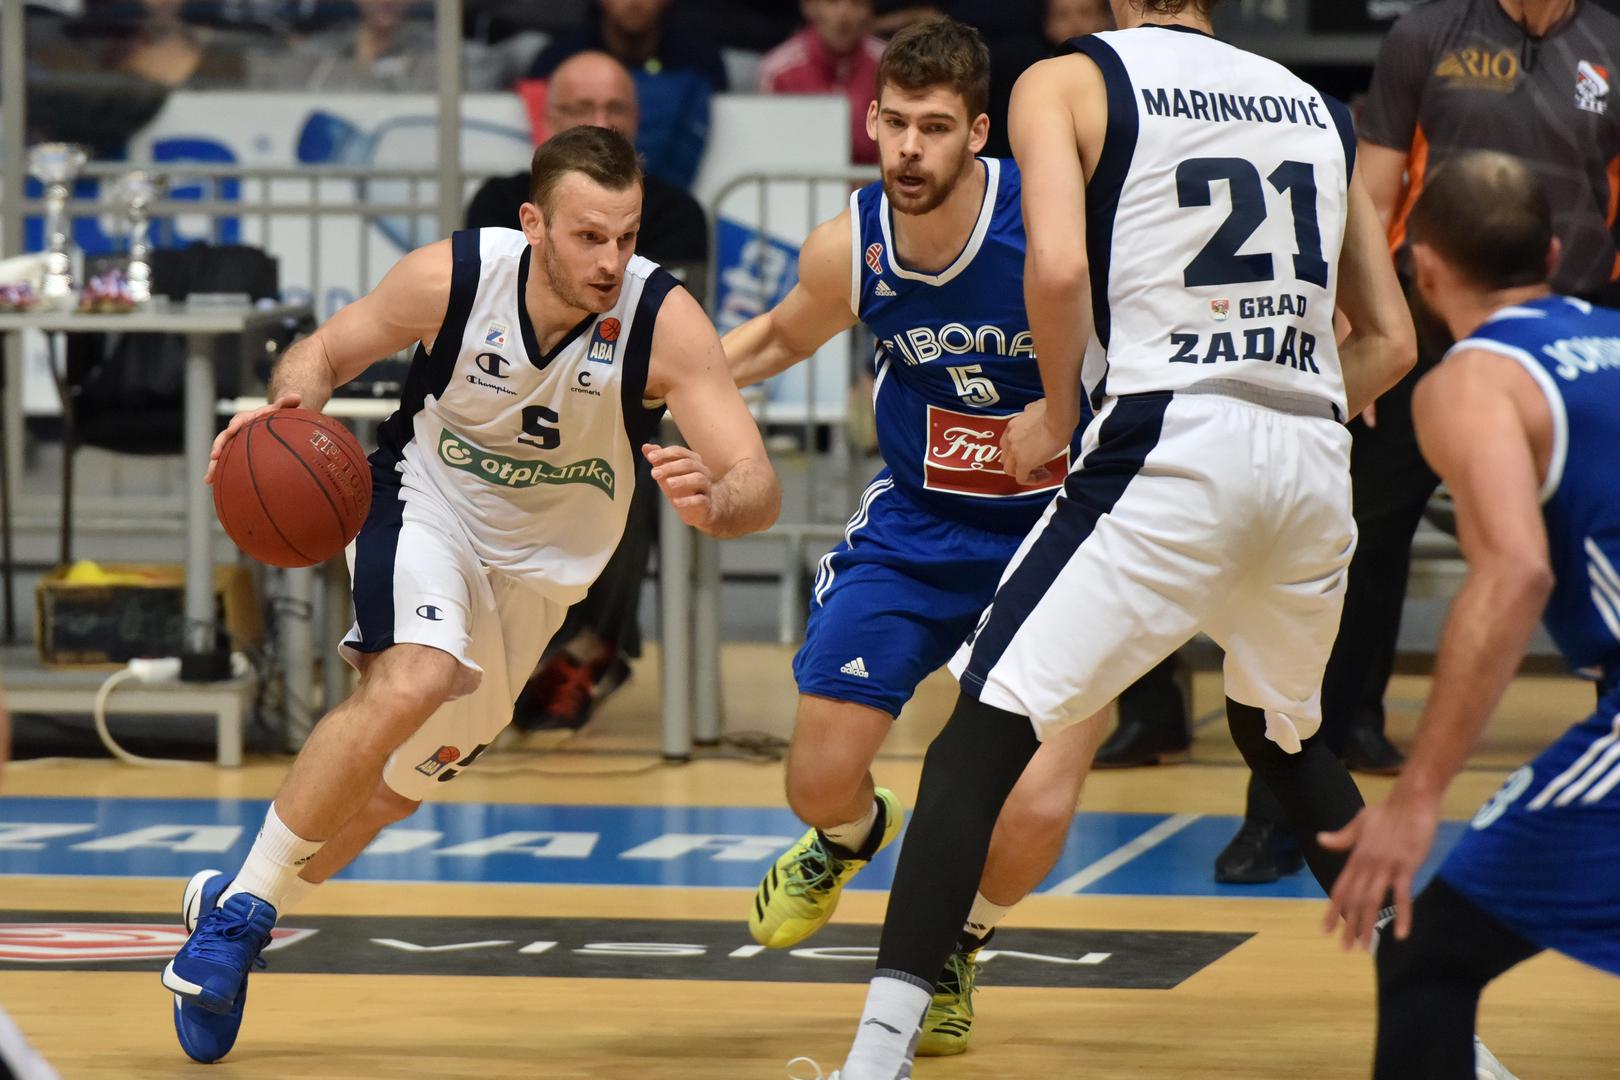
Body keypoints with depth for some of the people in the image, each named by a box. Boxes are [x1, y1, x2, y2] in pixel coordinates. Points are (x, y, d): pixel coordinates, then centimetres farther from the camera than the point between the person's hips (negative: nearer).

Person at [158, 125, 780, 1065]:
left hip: (539, 566, 3)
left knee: (406, 783, 14)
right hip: (427, 505, -3)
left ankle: (234, 913, 39)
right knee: (409, 685, -33)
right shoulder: (452, 277, -25)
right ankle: (240, 910, -18)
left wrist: (713, 501, -56)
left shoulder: (665, 320, -28)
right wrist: (287, 407, -29)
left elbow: (760, 490, -32)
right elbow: (324, 354, -7)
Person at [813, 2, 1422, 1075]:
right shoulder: (1317, 107, 21)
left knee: (983, 733, -1)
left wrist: (1057, 413, 3)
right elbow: (1391, 341, 21)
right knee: (1283, 735, 29)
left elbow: (1059, 266, -12)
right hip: (1314, 462, 5)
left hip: (1168, 455, -5)